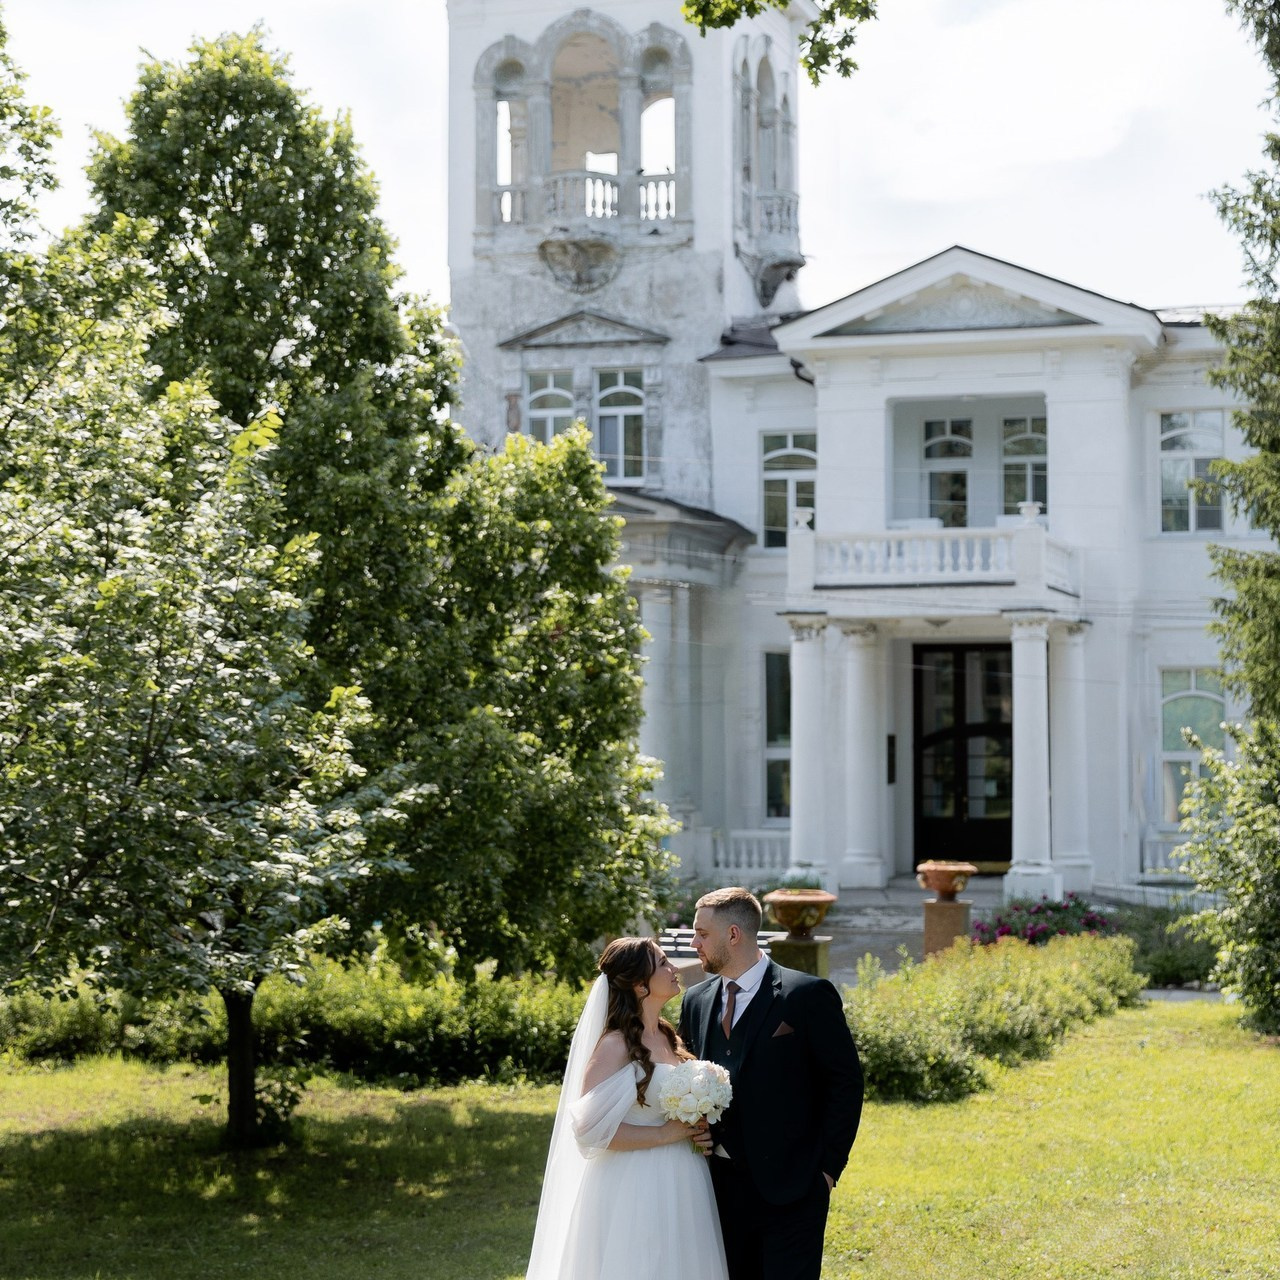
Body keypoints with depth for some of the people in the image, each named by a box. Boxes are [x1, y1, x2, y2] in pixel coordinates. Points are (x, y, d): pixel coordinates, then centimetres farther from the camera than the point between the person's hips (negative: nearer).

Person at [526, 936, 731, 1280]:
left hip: (680, 1191, 8)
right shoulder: (616, 1045, -14)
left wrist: (698, 1133, 3)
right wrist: (664, 1135, -17)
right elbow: (590, 1128, -20)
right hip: (636, 1192, -8)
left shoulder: (669, 1038, 10)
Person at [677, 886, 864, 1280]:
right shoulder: (696, 1001, 9)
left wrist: (828, 1167, -9)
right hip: (723, 1185, 6)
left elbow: (846, 1081, -6)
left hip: (790, 1188, -6)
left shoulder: (808, 995, -8)